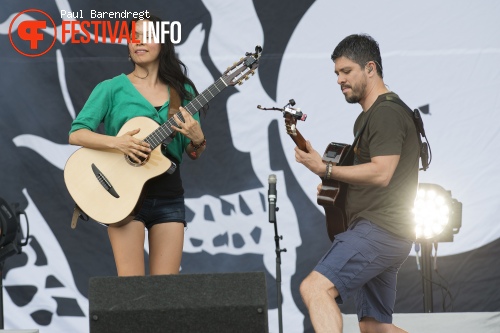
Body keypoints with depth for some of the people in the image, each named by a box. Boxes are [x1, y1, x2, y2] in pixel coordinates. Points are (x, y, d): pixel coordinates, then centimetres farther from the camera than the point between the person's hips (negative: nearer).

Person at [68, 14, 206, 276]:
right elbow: (76, 134, -6)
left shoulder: (182, 91, 10)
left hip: (168, 196, 3)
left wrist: (197, 139, -12)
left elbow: (193, 154, 11)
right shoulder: (112, 89, 2)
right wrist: (117, 142, -21)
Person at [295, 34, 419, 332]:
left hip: (380, 229, -11)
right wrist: (334, 186, 12)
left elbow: (380, 173, -21)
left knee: (315, 288, -25)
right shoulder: (369, 116, 23)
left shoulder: (387, 112, -10)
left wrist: (325, 170, -19)